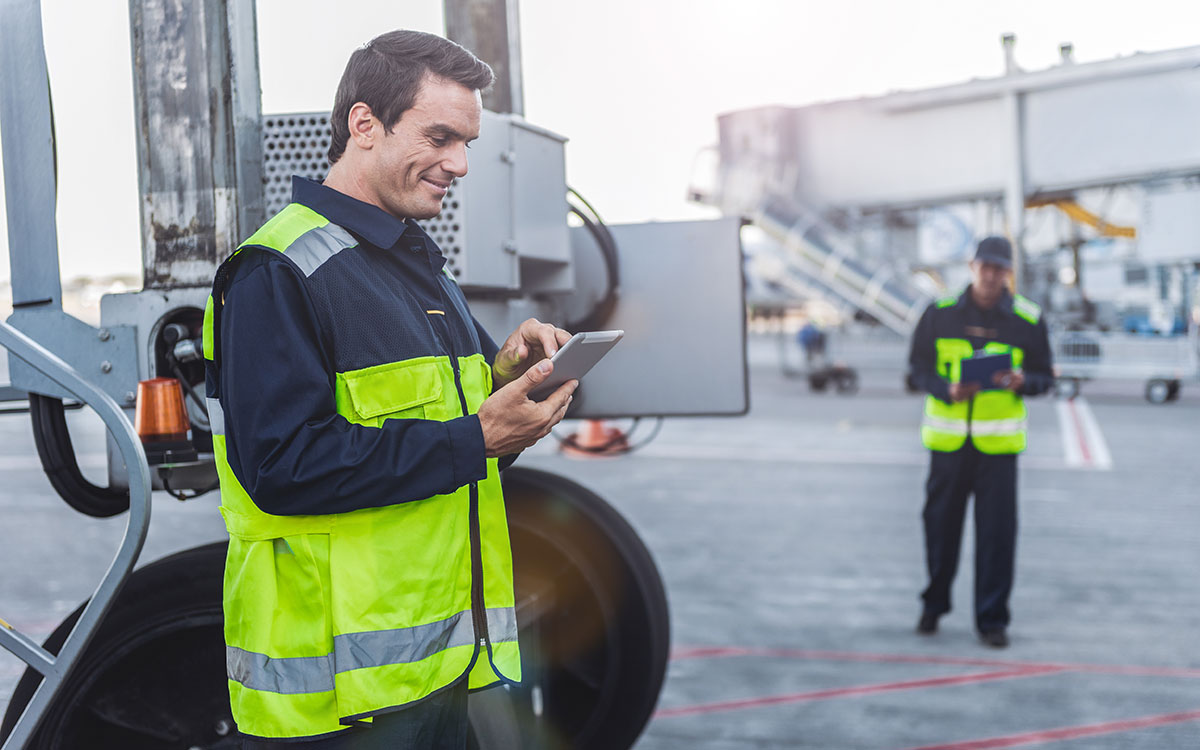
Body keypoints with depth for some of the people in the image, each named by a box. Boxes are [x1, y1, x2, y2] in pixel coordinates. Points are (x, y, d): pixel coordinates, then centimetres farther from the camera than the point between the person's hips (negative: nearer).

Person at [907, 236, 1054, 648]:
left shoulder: (1028, 320, 1)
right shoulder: (940, 312, 1)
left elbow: (1044, 377, 7)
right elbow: (918, 366, 6)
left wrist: (1021, 382, -16)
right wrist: (947, 390, -14)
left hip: (998, 442, -1)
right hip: (947, 439, 1)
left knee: (997, 531, -2)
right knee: (940, 523, 9)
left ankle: (992, 618, 10)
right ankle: (934, 603, 29)